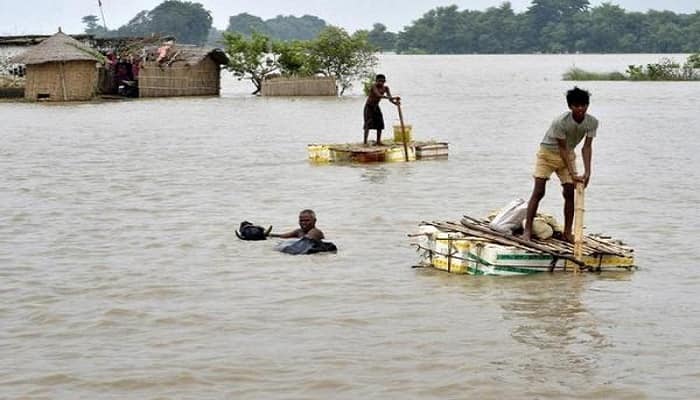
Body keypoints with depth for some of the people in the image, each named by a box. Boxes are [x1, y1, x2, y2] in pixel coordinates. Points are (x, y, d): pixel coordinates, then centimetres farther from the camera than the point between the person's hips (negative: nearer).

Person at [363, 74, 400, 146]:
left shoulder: (385, 88, -6)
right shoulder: (374, 86, -25)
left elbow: (390, 98, -12)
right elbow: (378, 95, -41)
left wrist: (395, 102, -36)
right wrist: (392, 98, -48)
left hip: (376, 107, 6)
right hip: (369, 107, -6)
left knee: (380, 124, 2)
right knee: (368, 124, -15)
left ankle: (378, 141, 10)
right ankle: (365, 142, -18)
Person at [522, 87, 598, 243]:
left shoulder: (592, 122, -17)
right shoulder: (560, 122, -31)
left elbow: (587, 147, -14)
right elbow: (562, 148, -26)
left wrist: (587, 172, -25)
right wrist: (572, 174, -28)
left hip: (568, 155, 4)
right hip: (548, 152, -4)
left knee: (570, 193, -2)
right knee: (538, 191, -11)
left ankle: (567, 232, 6)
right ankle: (527, 230, -11)